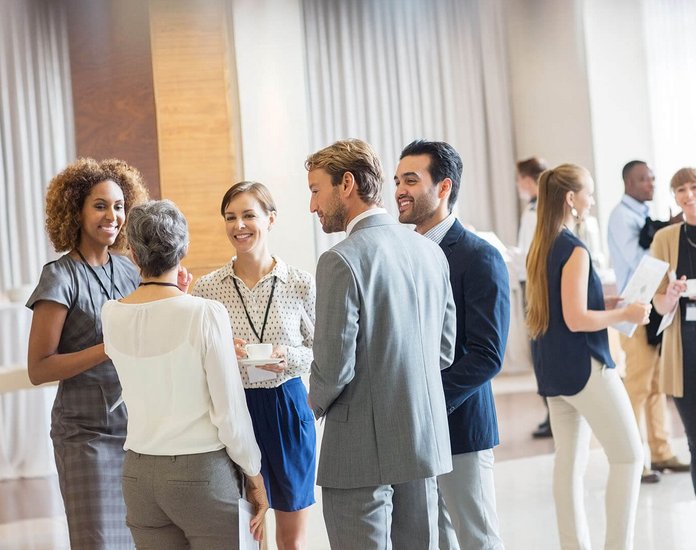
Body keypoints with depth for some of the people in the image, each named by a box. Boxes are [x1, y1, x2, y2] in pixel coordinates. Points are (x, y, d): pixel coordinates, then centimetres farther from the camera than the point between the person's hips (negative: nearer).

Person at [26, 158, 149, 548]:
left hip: (138, 427, 5)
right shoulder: (61, 276, -10)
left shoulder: (128, 270, 7)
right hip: (89, 433, -5)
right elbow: (39, 369, -13)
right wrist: (110, 348, -23)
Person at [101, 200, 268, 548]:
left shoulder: (111, 315, 0)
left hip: (138, 474, 5)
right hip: (202, 473, -5)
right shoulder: (205, 314, -14)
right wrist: (254, 475, 1)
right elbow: (230, 412, -12)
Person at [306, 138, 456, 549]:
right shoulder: (431, 251, 6)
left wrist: (317, 404, 3)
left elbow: (334, 366, -17)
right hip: (425, 441, 7)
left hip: (363, 451, -7)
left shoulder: (342, 261, -16)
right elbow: (445, 351, 11)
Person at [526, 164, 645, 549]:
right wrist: (624, 314, -10)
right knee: (628, 455, -1)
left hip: (553, 369, 9)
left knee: (569, 461, 10)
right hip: (585, 366, -9)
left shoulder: (540, 249, 11)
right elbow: (576, 319, -20)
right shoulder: (574, 250, -15)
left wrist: (604, 304, 14)